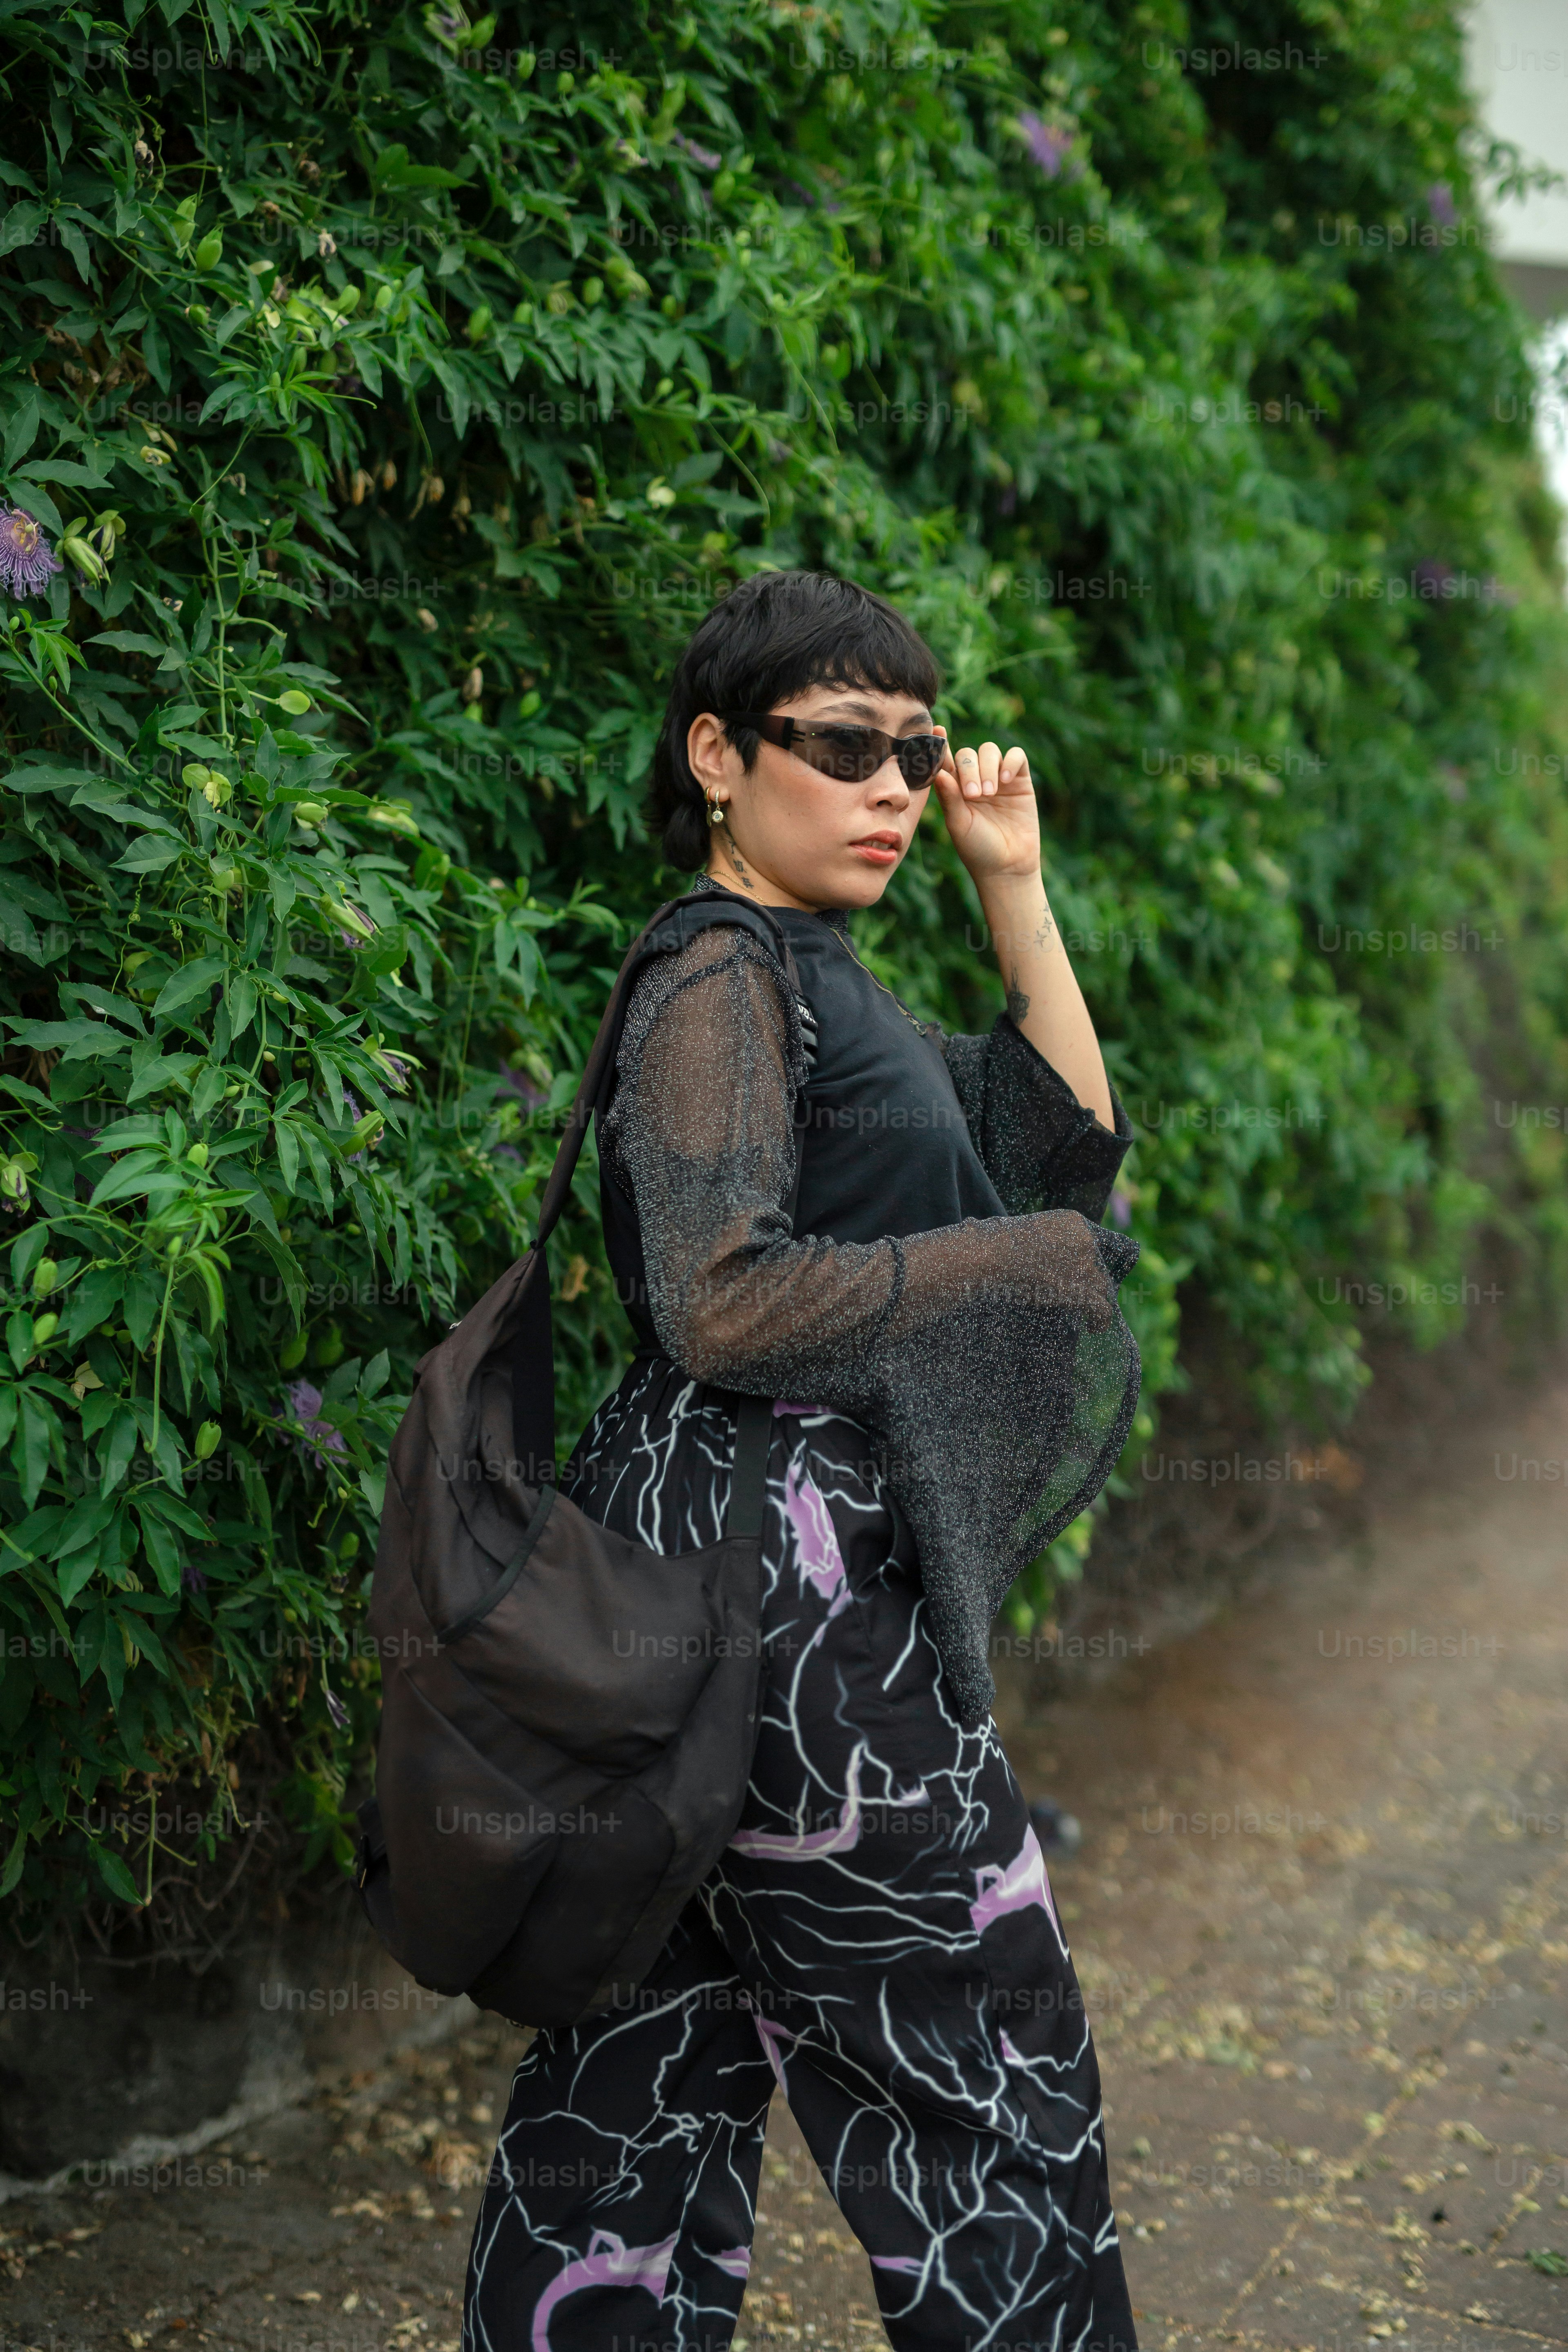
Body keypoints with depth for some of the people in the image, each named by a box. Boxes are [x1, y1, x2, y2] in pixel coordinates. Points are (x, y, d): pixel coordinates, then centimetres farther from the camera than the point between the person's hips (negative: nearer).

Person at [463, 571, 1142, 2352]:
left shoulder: (815, 987, 18)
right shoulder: (718, 977, -12)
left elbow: (1067, 1142, 18)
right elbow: (726, 1301, -22)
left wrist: (1013, 887, 10)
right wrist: (1023, 1268, -12)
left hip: (758, 1573, 10)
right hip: (787, 1575, -10)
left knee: (658, 2060, 14)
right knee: (975, 2067, 2)